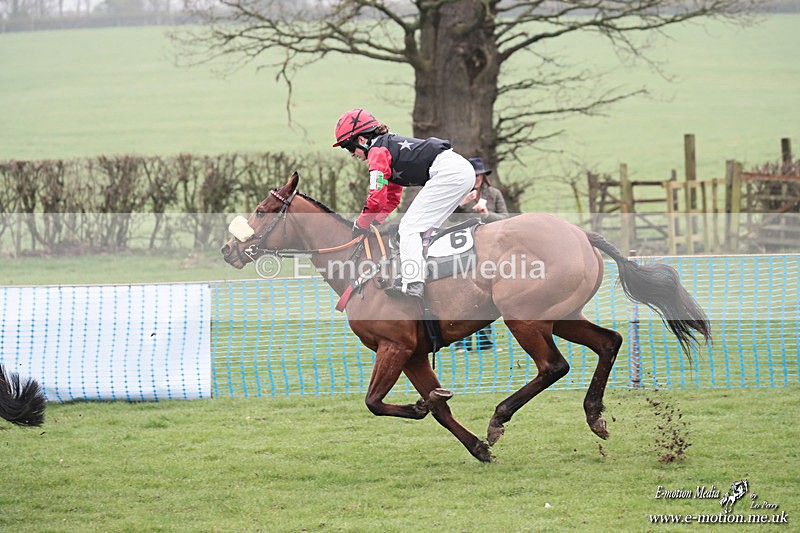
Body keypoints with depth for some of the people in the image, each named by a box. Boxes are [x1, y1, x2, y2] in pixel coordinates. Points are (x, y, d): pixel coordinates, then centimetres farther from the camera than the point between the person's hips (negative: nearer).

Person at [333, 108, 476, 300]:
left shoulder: (377, 150, -3)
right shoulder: (389, 145, 27)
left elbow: (377, 198, -9)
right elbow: (392, 198, 31)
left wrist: (361, 225, 4)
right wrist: (374, 223, 21)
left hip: (448, 172, -10)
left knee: (410, 226, -9)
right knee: (424, 227, 15)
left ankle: (412, 283, -19)